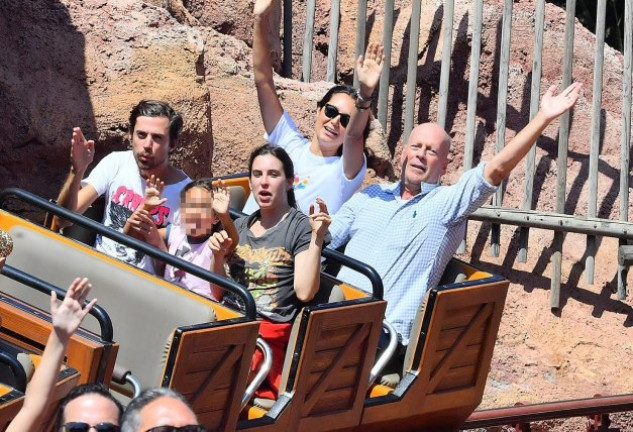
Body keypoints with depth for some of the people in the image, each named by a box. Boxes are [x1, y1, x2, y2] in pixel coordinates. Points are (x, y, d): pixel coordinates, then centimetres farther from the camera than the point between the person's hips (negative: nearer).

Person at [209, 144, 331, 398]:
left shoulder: (301, 228, 5)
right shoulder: (240, 227, 23)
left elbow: (305, 292, -9)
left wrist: (317, 238, -14)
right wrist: (218, 257, 5)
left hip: (268, 332, -6)